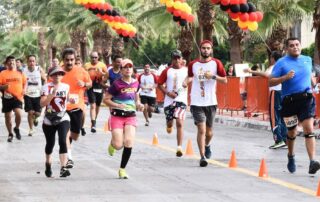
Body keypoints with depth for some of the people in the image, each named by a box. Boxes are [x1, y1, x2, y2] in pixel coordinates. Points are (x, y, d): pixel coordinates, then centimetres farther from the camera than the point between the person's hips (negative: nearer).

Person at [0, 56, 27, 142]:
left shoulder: (20, 73, 7)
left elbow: (24, 82, 21)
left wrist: (24, 89, 3)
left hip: (18, 97, 0)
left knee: (18, 114, -20)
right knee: (8, 117, 7)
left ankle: (17, 128, 8)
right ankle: (10, 134, 25)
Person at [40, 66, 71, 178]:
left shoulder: (66, 87, 5)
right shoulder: (47, 87, -7)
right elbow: (42, 103, -21)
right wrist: (53, 93, -27)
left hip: (63, 119, 1)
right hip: (49, 121, -1)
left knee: (62, 141, -18)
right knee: (50, 144, 13)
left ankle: (63, 168, -24)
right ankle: (48, 165, 39)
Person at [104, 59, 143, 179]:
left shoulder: (135, 83, 7)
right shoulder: (117, 84, -9)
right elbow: (106, 99, -6)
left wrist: (138, 104, 7)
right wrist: (118, 105, -19)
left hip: (131, 116, 3)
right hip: (117, 116, -3)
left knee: (129, 142, -14)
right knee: (118, 145, -11)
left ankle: (122, 169, 2)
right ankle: (112, 143, 30)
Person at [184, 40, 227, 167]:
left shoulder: (216, 63, -1)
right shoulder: (193, 64, 4)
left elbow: (225, 80, 0)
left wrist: (213, 76, -15)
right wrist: (186, 81, 0)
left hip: (211, 102, 1)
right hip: (197, 103, -1)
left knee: (208, 130, 14)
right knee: (201, 130, -12)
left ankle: (207, 145, 46)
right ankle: (202, 156, -8)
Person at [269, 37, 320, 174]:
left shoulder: (307, 60, 12)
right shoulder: (282, 63, -2)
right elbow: (271, 82, -6)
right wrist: (285, 77, -20)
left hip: (306, 99, 1)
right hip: (289, 100, -1)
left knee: (309, 129, -15)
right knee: (292, 132, 12)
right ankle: (291, 157, 39)